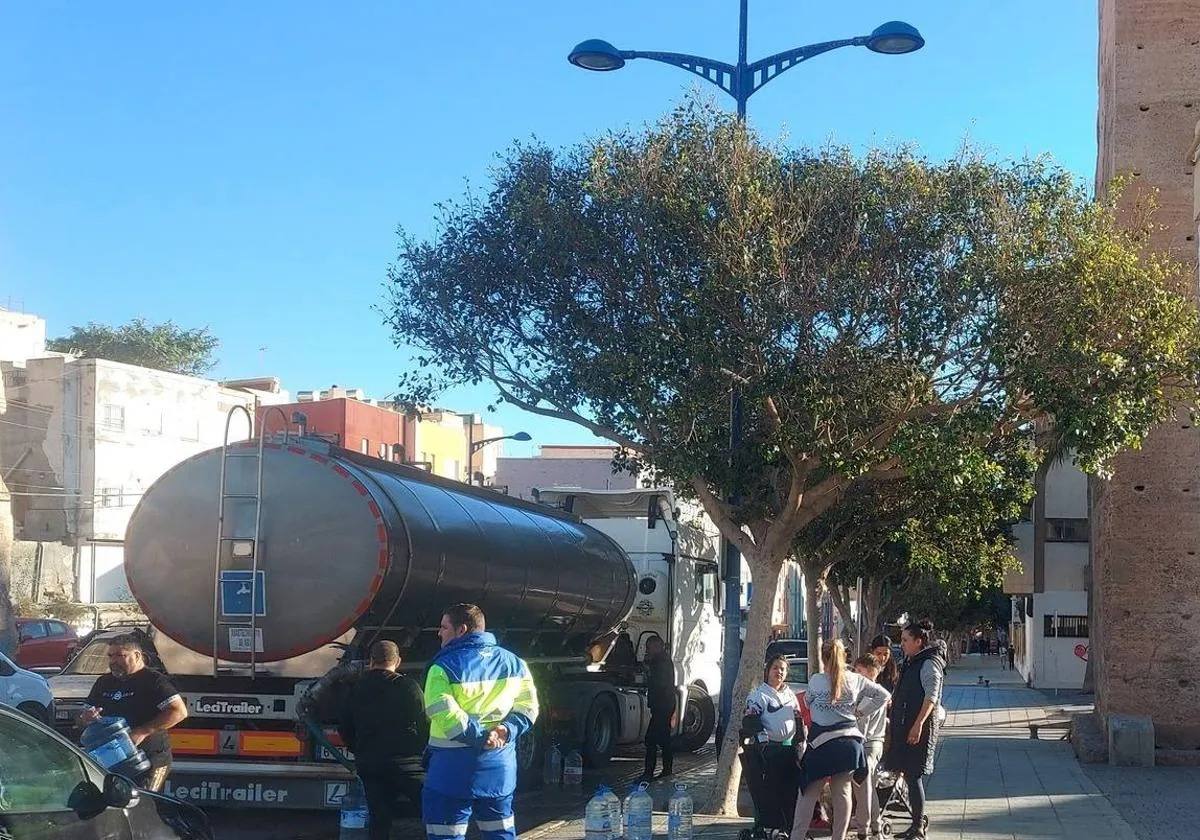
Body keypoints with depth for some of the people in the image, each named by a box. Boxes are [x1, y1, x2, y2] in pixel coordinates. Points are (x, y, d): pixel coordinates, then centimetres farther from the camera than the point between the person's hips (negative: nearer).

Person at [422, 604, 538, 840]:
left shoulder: (443, 668, -11)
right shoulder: (514, 663, 8)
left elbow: (445, 716, -21)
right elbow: (528, 707, 6)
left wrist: (480, 738, -15)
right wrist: (508, 730, -8)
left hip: (453, 772, -6)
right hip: (500, 772, 6)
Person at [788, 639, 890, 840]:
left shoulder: (816, 680, -6)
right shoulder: (854, 680, 3)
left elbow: (808, 701, 13)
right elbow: (883, 695, 12)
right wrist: (860, 712, 13)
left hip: (823, 742, -3)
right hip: (850, 740, 3)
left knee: (809, 793, 3)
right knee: (842, 791, 12)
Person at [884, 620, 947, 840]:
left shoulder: (929, 663, -11)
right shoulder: (911, 663, 17)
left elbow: (931, 697, -19)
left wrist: (918, 724, -26)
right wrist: (892, 721, 23)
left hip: (918, 728, -9)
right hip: (904, 727, 9)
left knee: (914, 776, -9)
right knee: (909, 775, 12)